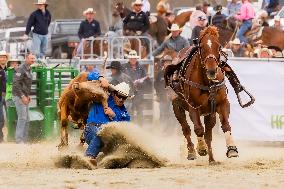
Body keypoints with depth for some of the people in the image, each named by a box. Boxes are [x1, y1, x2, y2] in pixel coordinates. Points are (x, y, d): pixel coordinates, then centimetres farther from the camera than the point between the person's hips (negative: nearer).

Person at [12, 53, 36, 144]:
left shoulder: (29, 69, 14)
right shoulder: (21, 69, -15)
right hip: (19, 96, -9)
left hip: (24, 97, 9)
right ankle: (19, 140, -10)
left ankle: (24, 140, 14)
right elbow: (16, 83, -22)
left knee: (26, 119, 10)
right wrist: (22, 96, -22)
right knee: (22, 118, -12)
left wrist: (28, 95, 15)